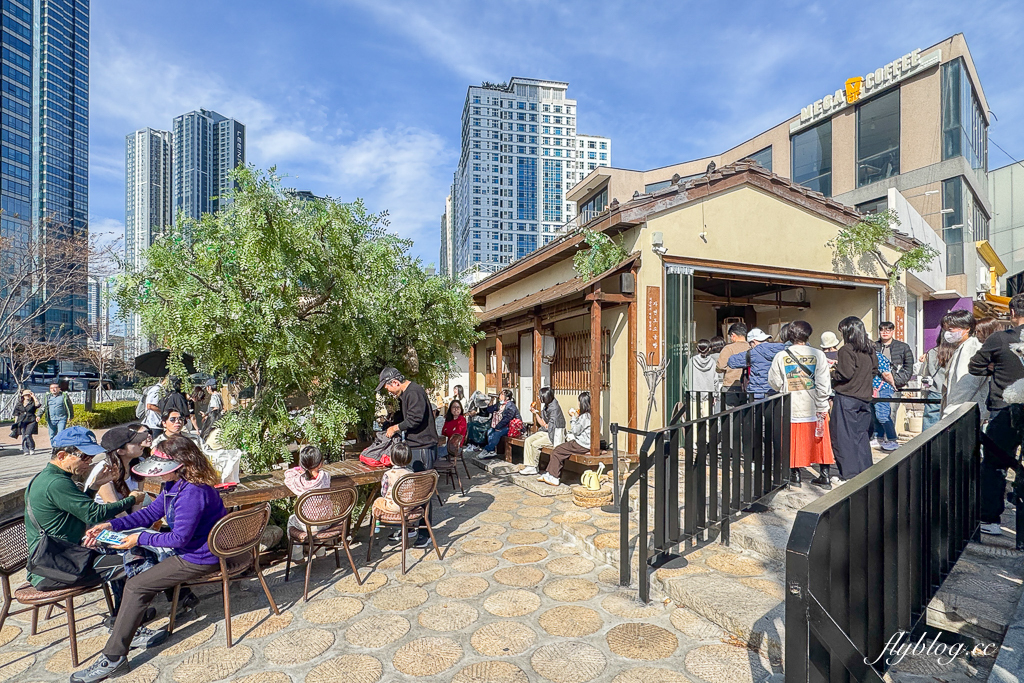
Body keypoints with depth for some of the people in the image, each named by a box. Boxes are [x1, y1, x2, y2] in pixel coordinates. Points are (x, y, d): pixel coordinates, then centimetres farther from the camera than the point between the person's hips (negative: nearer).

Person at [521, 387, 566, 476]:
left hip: (554, 435, -9)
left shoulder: (554, 408, -20)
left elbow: (551, 426, -20)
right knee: (528, 441, -4)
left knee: (535, 444, -19)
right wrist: (535, 412, 5)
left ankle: (534, 467, 1)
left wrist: (545, 425, -2)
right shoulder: (545, 406, 8)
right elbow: (542, 423, 12)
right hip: (545, 432, 9)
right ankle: (529, 466, -3)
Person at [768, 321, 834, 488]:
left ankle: (795, 474, 20)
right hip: (813, 408, 0)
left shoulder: (780, 356, -6)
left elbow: (775, 383, -2)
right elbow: (823, 384, -8)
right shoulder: (818, 355, -6)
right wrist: (822, 408, -2)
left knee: (794, 442, 11)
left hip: (790, 409, 0)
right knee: (820, 442, 14)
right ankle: (825, 476, 21)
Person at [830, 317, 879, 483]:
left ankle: (849, 475, 3)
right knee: (861, 435, 16)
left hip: (846, 398, -7)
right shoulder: (870, 349, 8)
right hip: (865, 397, 7)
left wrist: (834, 370, -1)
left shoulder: (846, 350, -14)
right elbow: (874, 370, 15)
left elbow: (845, 374, -18)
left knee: (844, 437, 0)